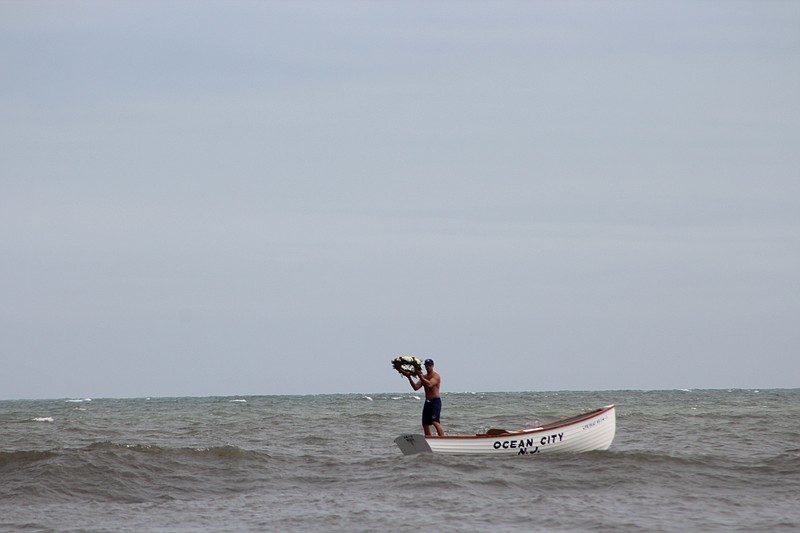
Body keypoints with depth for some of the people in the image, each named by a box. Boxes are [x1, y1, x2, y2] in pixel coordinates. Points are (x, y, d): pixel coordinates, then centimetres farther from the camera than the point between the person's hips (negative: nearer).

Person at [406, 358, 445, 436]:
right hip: (427, 402, 8)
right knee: (425, 423, 7)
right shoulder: (424, 377, 14)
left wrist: (420, 376, -26)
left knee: (435, 422, -22)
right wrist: (409, 378, -8)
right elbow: (416, 387, 4)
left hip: (436, 401, -8)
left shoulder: (436, 376, -7)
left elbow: (429, 384, -24)